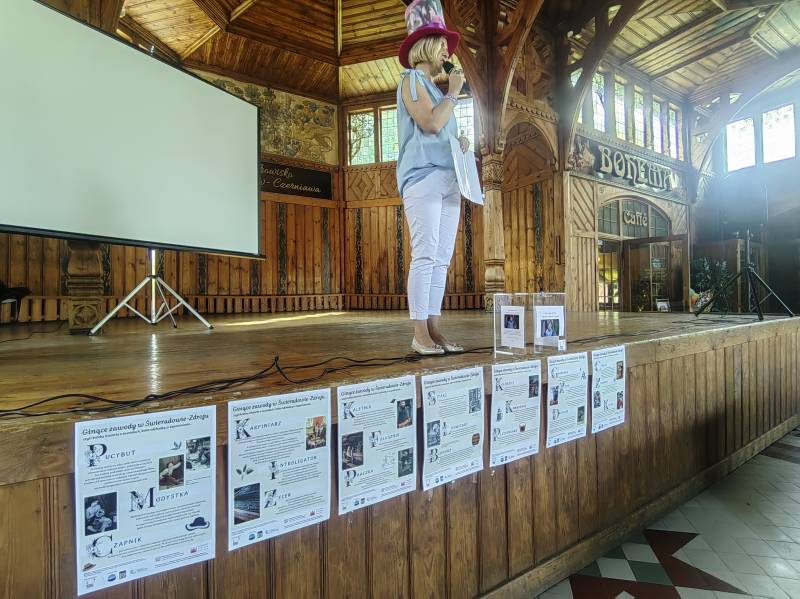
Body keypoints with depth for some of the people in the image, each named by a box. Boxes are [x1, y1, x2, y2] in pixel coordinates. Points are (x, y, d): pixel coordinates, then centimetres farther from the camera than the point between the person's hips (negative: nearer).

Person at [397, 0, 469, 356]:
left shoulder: (436, 88, 31)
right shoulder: (412, 80, 6)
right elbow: (430, 124, -11)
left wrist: (462, 143, 13)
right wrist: (454, 92, 4)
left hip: (448, 178, 8)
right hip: (423, 176, -8)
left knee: (442, 258, 1)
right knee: (425, 255, -15)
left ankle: (434, 329, 4)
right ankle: (420, 334, -11)